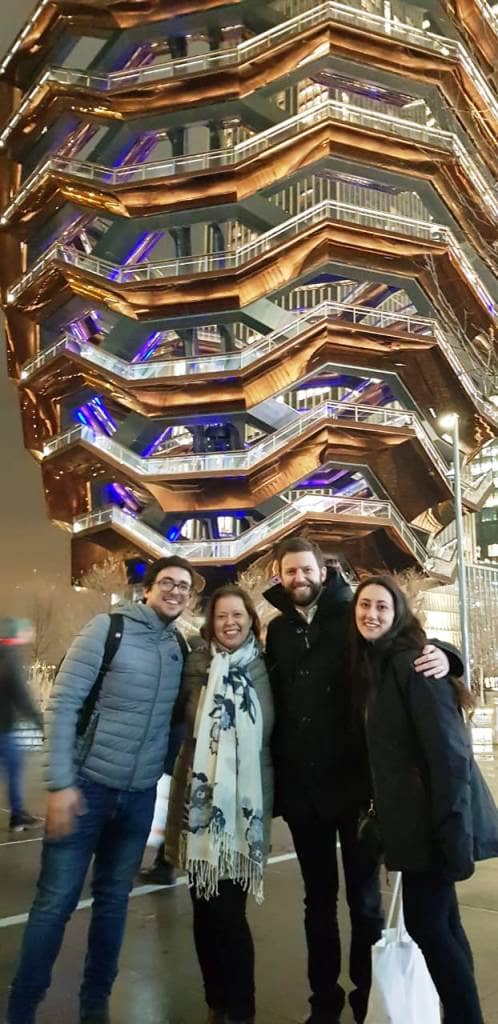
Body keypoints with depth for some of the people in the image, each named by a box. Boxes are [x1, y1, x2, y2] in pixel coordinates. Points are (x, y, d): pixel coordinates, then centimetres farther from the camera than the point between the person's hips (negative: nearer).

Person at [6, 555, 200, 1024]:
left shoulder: (182, 646, 5)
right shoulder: (108, 628, -10)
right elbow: (62, 702, -13)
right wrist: (60, 782, -17)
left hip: (141, 795, 5)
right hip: (88, 786, -5)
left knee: (113, 900, 15)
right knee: (55, 903, 0)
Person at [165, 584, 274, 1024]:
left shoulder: (264, 667, 1)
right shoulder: (197, 662, 3)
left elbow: (270, 730, 5)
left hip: (243, 799, -2)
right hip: (200, 796, 2)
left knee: (229, 911, -4)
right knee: (205, 909, 9)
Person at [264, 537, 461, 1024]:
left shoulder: (352, 616, -3)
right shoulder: (278, 630, 7)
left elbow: (407, 647, -5)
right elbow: (274, 701, 9)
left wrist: (440, 655, -28)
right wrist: (276, 772, 3)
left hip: (354, 779, -3)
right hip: (301, 785, 3)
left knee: (364, 899, 7)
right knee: (318, 897, 16)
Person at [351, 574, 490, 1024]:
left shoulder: (413, 663, -15)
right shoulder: (370, 666, 11)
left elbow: (448, 750, -21)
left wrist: (451, 829, -23)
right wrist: (382, 814, 15)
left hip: (429, 818, -8)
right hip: (409, 817, 8)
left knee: (425, 922, -3)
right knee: (439, 920, 14)